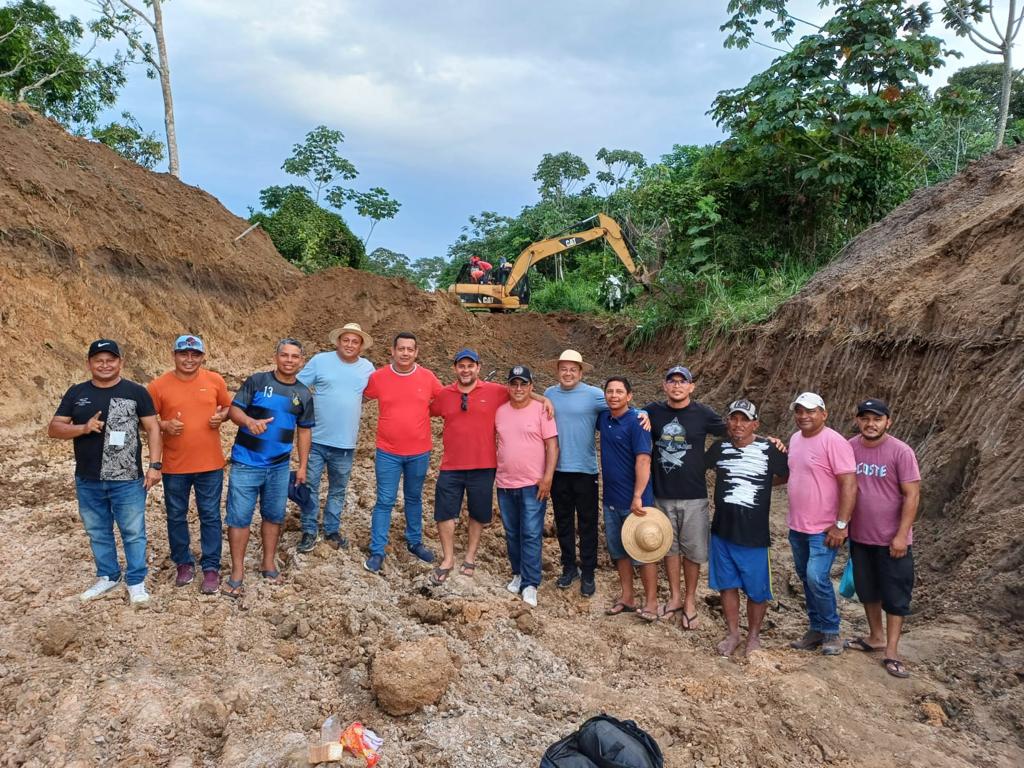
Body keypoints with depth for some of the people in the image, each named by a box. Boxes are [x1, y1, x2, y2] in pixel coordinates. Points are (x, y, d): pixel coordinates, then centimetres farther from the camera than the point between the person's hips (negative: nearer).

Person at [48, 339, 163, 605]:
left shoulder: (136, 392, -3)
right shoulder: (76, 393, 5)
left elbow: (152, 429, -3)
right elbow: (53, 428, 3)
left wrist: (154, 465, -11)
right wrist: (83, 428, -16)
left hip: (128, 481, -3)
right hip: (87, 481, 4)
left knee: (133, 532, 4)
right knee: (98, 533, 16)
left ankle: (136, 582, 17)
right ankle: (107, 577, 33)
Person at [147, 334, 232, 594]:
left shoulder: (215, 381, -1)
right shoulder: (158, 385, -6)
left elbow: (228, 407, 12)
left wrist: (221, 416, -10)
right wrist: (165, 425, -17)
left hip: (210, 464, 0)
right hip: (174, 466, 0)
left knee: (210, 517, 7)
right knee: (176, 517, 13)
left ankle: (211, 568, 18)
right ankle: (184, 563, 32)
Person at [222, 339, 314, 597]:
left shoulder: (304, 394, 4)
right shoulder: (256, 381, -7)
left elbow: (304, 430, 11)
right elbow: (234, 409, -9)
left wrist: (303, 466, 10)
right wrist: (249, 421, -31)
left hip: (279, 466, 4)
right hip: (246, 464, -3)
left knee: (274, 516, 15)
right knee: (239, 517, 1)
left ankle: (268, 563, 32)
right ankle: (237, 573, 12)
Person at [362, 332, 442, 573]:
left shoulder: (428, 378, -5)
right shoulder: (378, 377, -7)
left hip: (419, 453, 2)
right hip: (388, 453, -2)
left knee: (414, 498, 18)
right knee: (385, 502, 1)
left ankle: (414, 541, 35)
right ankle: (377, 551, 11)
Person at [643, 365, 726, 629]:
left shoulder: (703, 414, -6)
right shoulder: (652, 411, -2)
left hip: (693, 496, -2)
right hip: (662, 494, 2)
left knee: (692, 550, 8)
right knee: (669, 547, 15)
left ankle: (689, 601, 27)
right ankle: (675, 597, 32)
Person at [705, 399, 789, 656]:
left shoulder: (769, 450, -11)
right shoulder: (719, 447, 0)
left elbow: (787, 476, 2)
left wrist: (759, 485, 2)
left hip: (754, 534, -3)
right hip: (722, 530, 3)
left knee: (756, 589, 7)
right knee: (727, 584, 13)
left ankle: (754, 636, 29)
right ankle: (732, 634, 29)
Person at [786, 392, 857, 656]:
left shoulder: (833, 441, -16)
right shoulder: (795, 439, 9)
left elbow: (849, 485, -19)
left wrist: (841, 525, -21)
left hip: (823, 529, -8)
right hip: (797, 526, 8)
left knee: (817, 578, -12)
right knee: (806, 579, 14)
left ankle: (831, 633, 8)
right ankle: (816, 629, 28)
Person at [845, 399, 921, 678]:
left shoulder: (901, 451, -15)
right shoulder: (850, 448, -3)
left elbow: (912, 495, -14)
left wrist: (901, 535, -16)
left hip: (892, 539, -4)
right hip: (859, 537, 4)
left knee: (895, 595, 6)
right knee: (867, 590, 18)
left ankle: (891, 651, 17)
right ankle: (876, 637, 36)